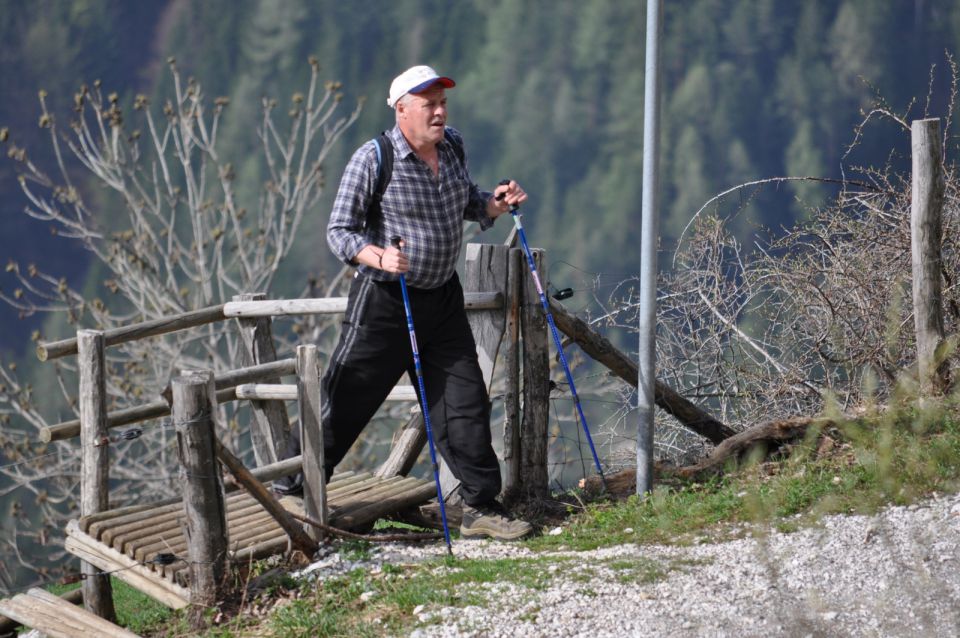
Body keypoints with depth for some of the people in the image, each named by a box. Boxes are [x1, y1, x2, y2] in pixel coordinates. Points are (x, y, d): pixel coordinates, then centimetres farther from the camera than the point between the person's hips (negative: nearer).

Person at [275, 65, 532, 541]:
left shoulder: (453, 147, 6)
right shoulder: (373, 159, -14)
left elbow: (468, 206, 21)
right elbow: (340, 232, -13)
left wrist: (495, 203, -2)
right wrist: (378, 257, -31)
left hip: (442, 299, 6)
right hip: (384, 303, -6)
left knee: (465, 403, 4)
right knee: (345, 402, 0)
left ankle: (481, 507, 12)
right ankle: (289, 492, 14)